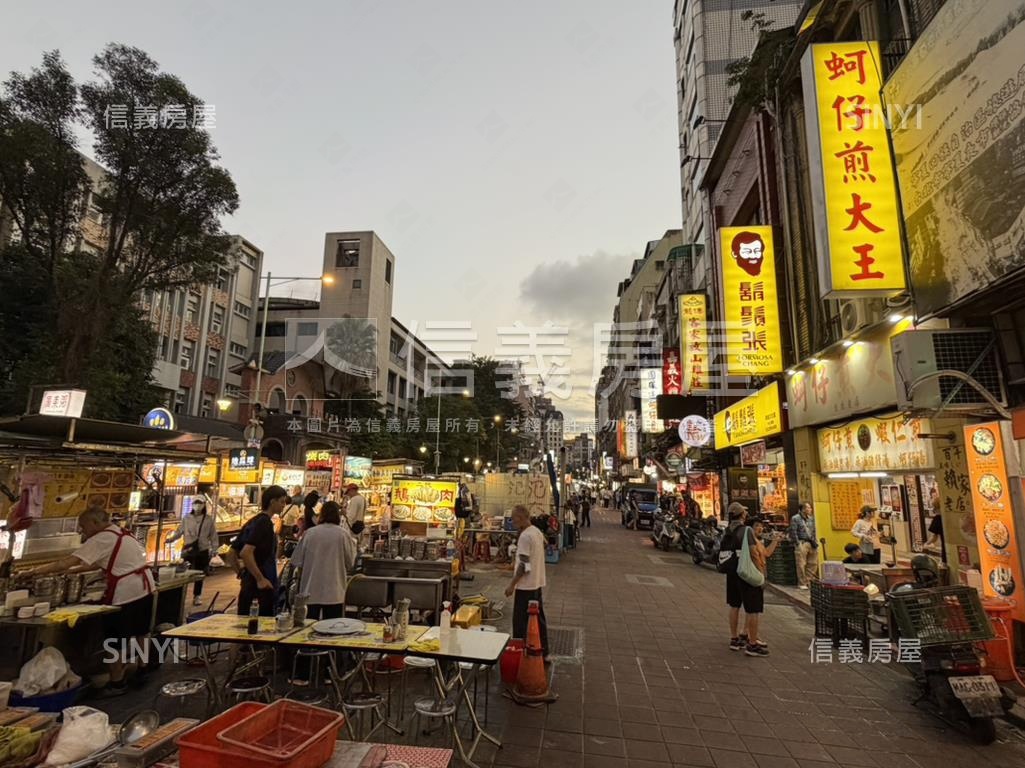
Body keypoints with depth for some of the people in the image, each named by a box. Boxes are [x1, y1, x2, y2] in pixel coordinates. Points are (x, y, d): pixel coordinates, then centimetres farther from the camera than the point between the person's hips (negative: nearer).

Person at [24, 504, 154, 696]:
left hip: (126, 593, -9)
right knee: (139, 633, 23)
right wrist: (71, 571, 17)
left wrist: (36, 571, -5)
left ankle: (117, 682, 17)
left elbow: (68, 561, -15)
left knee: (114, 639, 6)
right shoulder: (120, 533, 15)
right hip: (145, 588, 9)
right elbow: (98, 564, 21)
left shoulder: (101, 539, -12)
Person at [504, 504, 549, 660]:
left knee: (521, 622, 3)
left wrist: (512, 584, -15)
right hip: (537, 583, 9)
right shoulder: (538, 532, 7)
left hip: (526, 585, -9)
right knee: (538, 619, 16)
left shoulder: (525, 536, -21)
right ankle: (543, 653, 24)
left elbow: (524, 565, -22)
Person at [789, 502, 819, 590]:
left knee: (813, 564, 8)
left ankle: (808, 581, 22)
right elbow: (793, 532, -9)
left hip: (811, 543, 7)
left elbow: (813, 531, 18)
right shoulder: (795, 518, -8)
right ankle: (802, 583, 7)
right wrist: (797, 543, -12)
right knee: (801, 565, -2)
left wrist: (814, 541, 7)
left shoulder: (811, 518, 12)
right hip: (801, 543, -6)